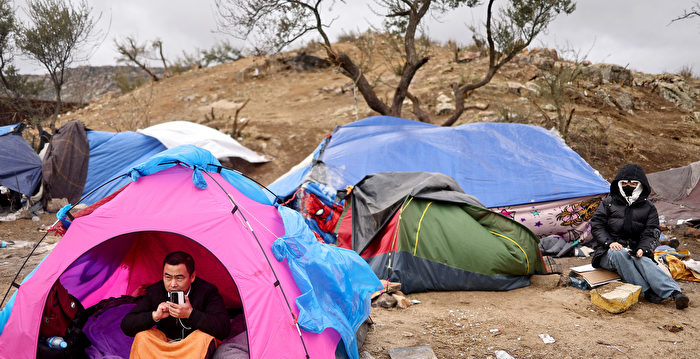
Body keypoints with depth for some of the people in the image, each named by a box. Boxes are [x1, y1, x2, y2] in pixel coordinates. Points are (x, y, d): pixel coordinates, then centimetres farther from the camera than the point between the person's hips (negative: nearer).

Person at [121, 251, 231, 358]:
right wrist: (154, 315, -29)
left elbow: (223, 329, -29)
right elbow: (126, 326, -11)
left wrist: (191, 314, -38)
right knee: (142, 336, -23)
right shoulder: (153, 292, -9)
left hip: (196, 347, -2)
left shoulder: (207, 291, -18)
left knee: (205, 337, -34)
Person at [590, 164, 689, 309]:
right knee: (619, 254, -37)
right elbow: (596, 225, 4)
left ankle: (675, 293, -53)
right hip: (608, 253, 0)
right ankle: (648, 291, -45)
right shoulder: (608, 203, 11)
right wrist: (609, 242, -15)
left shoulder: (648, 208, 13)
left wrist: (642, 249, -17)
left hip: (634, 253, 1)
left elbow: (651, 233, 5)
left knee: (643, 262, -35)